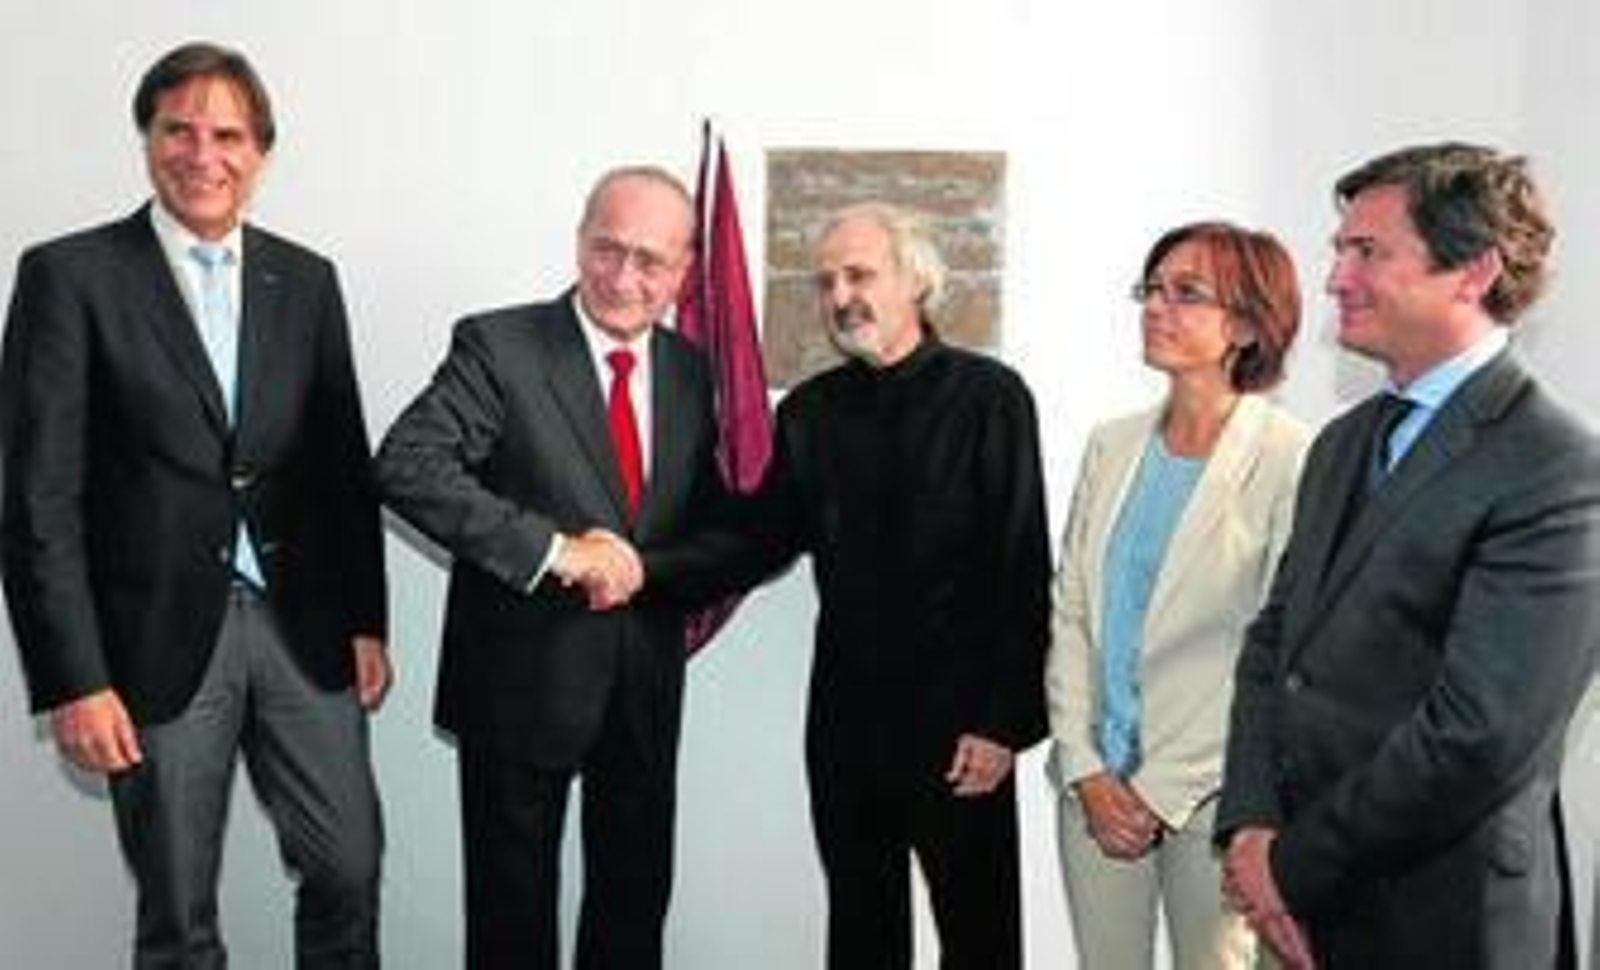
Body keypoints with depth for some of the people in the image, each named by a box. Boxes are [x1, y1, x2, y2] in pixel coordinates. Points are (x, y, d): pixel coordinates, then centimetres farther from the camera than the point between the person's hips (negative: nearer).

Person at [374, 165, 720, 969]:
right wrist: (551, 549, -29)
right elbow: (405, 466, -25)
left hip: (646, 685, 5)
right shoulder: (498, 347, -12)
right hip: (523, 680, -4)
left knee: (637, 899, 18)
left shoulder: (689, 368, 4)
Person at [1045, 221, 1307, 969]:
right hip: (1095, 785, 5)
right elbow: (1069, 612, 6)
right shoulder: (1111, 445, 5)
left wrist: (1164, 791, -10)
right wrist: (1085, 768, -2)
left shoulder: (1291, 459, -12)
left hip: (1212, 792, -4)